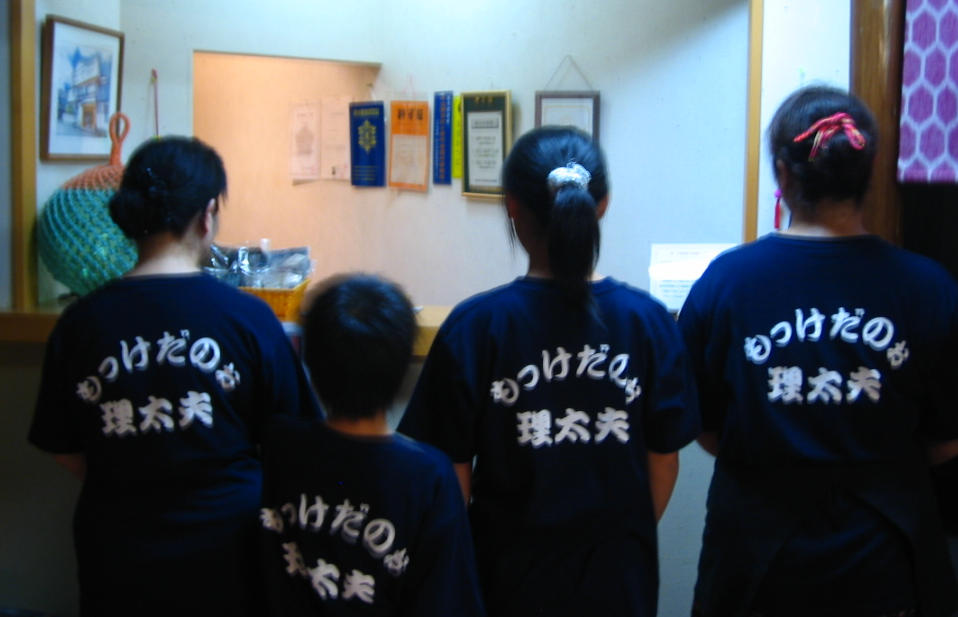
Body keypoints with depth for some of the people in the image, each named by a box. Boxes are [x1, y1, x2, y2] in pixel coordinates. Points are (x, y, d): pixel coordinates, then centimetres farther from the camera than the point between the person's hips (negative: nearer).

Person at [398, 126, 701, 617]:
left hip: (512, 576, -1)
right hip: (618, 576, 1)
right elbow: (663, 463, -3)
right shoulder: (648, 320, -11)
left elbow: (454, 471, -10)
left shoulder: (475, 326, -16)